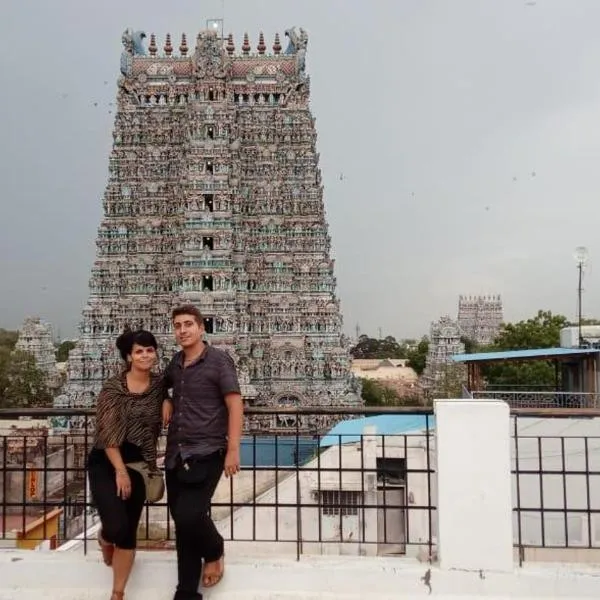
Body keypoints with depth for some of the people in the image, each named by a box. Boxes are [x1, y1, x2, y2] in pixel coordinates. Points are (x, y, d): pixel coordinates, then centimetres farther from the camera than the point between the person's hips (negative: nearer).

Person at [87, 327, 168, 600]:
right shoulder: (113, 387, -10)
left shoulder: (160, 385, 1)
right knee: (117, 526, -15)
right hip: (105, 463, -4)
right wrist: (120, 470, -15)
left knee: (129, 532, 7)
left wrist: (153, 463, 4)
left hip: (138, 464, 4)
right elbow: (107, 432, -13)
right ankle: (104, 539, 24)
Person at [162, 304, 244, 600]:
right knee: (181, 523, 9)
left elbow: (235, 406, -10)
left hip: (206, 454, -6)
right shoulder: (176, 362, 11)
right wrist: (166, 401, 9)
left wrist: (233, 450, -16)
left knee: (190, 515, -19)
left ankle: (214, 552, 15)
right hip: (176, 455, 6)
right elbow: (161, 385, 32)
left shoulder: (219, 360, -7)